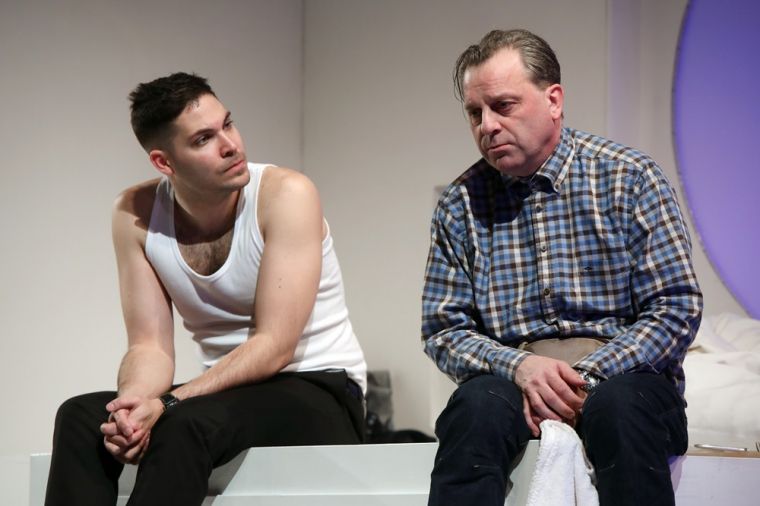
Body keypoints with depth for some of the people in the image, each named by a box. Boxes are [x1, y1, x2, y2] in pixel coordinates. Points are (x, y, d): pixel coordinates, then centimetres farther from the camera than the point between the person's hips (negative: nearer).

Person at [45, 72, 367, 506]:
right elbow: (150, 346, -3)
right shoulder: (137, 215, -3)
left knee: (185, 424, -33)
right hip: (230, 393, 5)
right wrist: (134, 404, -27)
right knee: (81, 417, -19)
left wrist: (165, 405, -30)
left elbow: (274, 346, -20)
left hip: (321, 390, -5)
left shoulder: (286, 194, -16)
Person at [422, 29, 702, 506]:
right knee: (477, 405, -33)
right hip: (511, 375, 1)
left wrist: (584, 377, -16)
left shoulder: (630, 178, 0)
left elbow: (677, 308, -4)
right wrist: (520, 366, -15)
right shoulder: (460, 204, 7)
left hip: (616, 374, -1)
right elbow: (443, 329, 6)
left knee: (620, 405, -36)